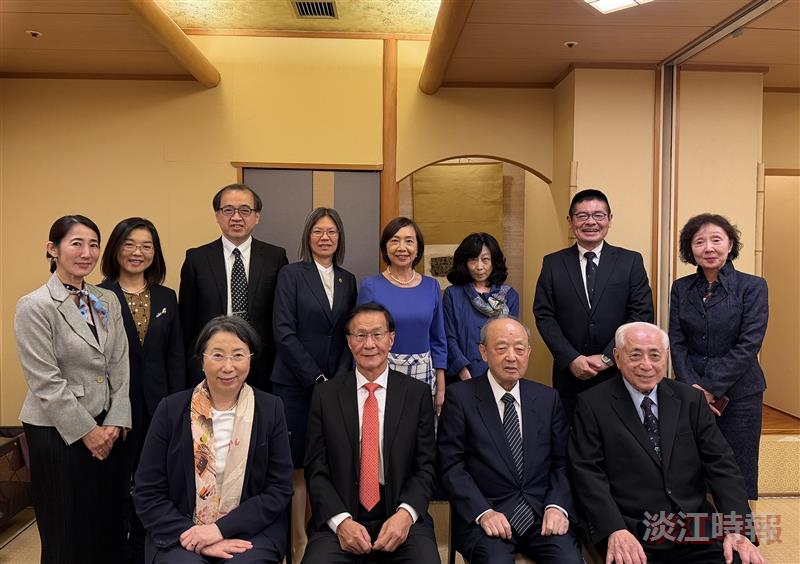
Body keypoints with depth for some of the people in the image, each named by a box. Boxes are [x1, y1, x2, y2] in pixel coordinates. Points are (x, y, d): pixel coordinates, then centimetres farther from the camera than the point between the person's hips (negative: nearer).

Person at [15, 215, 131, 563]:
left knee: (110, 522, 12)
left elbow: (120, 366, 5)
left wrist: (115, 423, -3)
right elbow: (46, 383, -14)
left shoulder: (107, 301, 5)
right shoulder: (35, 307, -11)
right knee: (69, 533, 9)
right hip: (59, 432, -5)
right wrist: (86, 431, -12)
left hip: (108, 428, 5)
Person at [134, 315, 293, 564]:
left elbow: (279, 489, -2)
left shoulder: (270, 409, -1)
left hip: (251, 533, 0)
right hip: (180, 534, 1)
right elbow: (147, 494, 1)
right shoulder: (171, 409, 0)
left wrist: (222, 528, -12)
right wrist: (191, 535, -12)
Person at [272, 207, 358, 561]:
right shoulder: (291, 274, -1)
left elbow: (349, 335, 10)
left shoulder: (347, 280, 11)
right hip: (296, 385, -3)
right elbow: (284, 332, -8)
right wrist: (316, 378, -11)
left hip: (336, 385, 4)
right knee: (298, 467, 1)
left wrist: (339, 378, -4)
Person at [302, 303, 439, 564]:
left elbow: (425, 466, 2)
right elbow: (315, 469, 2)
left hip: (401, 516, 0)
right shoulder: (325, 394, 3)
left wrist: (405, 514, -14)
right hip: (339, 517, 0)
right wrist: (341, 521, -13)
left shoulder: (417, 393, 3)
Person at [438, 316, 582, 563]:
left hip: (542, 513, 3)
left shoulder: (548, 398, 9)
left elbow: (562, 462, 9)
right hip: (484, 514, -2)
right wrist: (483, 512, -15)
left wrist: (557, 506, -7)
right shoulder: (460, 396, -2)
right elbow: (451, 466, -5)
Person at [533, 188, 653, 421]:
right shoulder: (552, 263, 4)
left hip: (619, 373, 0)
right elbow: (544, 315, -1)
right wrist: (571, 358, -11)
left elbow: (642, 314, -3)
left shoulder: (631, 261, 2)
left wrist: (608, 357, -11)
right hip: (569, 373, 1)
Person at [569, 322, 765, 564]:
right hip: (631, 533, -3)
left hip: (695, 528, 3)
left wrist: (736, 529, -10)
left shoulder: (691, 400, 9)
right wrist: (615, 530, -21)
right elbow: (588, 472, -7)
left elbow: (721, 464, 4)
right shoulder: (593, 404, -2)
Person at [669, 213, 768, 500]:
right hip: (691, 394, 3)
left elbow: (748, 345, -11)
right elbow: (677, 343, 2)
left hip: (738, 394, -2)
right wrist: (693, 388, -10)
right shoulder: (681, 288, 6)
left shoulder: (752, 286, -3)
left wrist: (711, 388, -14)